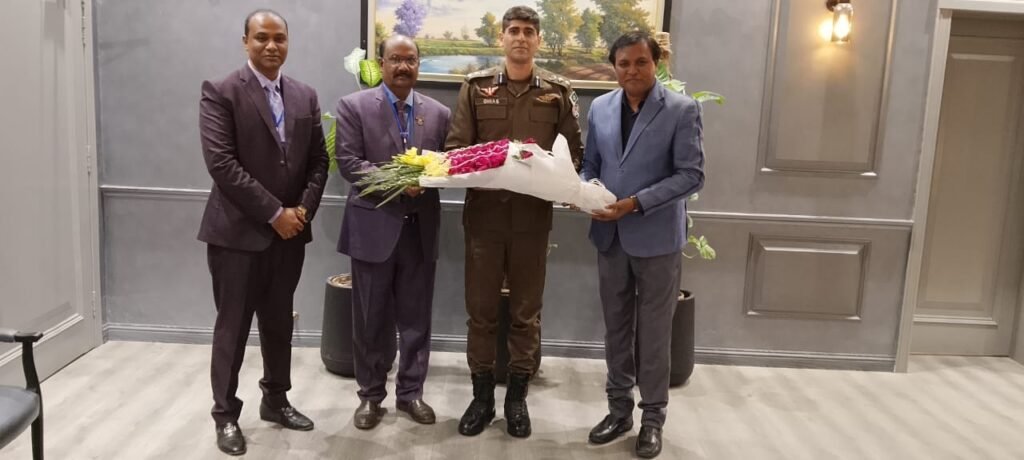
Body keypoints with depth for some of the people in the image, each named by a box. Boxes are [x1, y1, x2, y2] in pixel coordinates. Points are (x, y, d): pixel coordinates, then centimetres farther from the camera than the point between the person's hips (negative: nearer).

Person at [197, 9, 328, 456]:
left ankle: (275, 399, 31)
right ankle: (226, 414, 20)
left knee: (279, 323, 15)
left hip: (290, 231, 5)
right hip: (238, 230, -5)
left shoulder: (305, 96, 9)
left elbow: (318, 161, 9)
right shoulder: (220, 92, -8)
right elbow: (221, 163, -16)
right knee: (232, 327, 5)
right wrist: (274, 213, -17)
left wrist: (303, 210, -6)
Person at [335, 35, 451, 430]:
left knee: (416, 317, 10)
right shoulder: (354, 106, -1)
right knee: (372, 319, 8)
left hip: (420, 228, 3)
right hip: (374, 226, -2)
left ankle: (410, 392, 25)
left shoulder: (439, 113, 8)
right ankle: (371, 395, 23)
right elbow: (348, 163, -9)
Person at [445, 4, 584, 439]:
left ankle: (517, 397, 25)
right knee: (481, 309, 8)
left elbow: (574, 151, 5)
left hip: (533, 215, 0)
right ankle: (481, 396, 23)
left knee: (526, 310, 9)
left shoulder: (558, 91, 4)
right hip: (483, 212, 0)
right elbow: (456, 146, 1)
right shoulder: (476, 86, 4)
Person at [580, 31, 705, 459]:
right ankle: (619, 408, 28)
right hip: (610, 235, 4)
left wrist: (636, 203, -20)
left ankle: (652, 417, 22)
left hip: (656, 236, -4)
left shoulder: (682, 109, -8)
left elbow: (691, 175, -12)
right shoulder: (600, 107, 6)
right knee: (616, 327, 13)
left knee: (653, 331, 7)